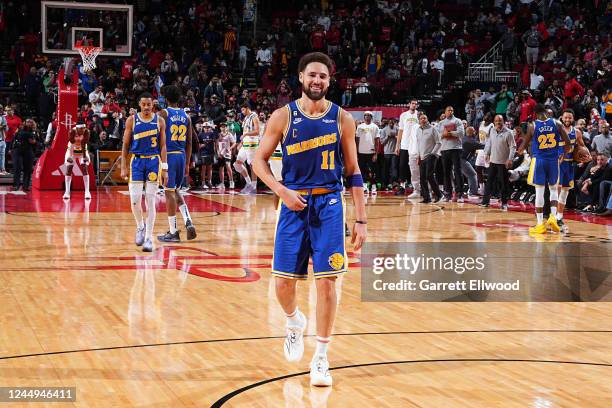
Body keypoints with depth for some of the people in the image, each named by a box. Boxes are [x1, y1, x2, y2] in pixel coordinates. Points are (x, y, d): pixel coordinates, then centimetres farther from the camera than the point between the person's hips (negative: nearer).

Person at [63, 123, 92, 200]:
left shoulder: (86, 132, -24)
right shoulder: (72, 131, -28)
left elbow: (85, 145, -20)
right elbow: (71, 144, -26)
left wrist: (85, 156, -24)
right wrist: (70, 156, -33)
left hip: (82, 151, 0)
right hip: (72, 151, 0)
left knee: (85, 169, -12)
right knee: (68, 170, -7)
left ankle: (87, 192, -11)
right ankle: (67, 192, 0)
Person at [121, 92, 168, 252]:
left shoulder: (159, 120, 2)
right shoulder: (132, 120, 1)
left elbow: (163, 146, 3)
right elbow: (126, 145, 5)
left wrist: (165, 169, -2)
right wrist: (123, 167, 0)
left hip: (153, 162, 0)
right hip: (137, 161, 0)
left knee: (150, 201, -2)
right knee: (135, 200, -7)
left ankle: (149, 238, 2)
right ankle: (140, 227, 21)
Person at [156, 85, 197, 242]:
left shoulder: (163, 113, -6)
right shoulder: (186, 116, 10)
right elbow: (189, 143, 12)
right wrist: (187, 164, 18)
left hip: (168, 155, -6)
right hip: (182, 156, 6)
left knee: (169, 192, -2)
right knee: (176, 191, 20)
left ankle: (173, 232, -1)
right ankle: (188, 222, 4)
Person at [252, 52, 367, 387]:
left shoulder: (342, 119, 1)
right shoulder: (283, 116, 0)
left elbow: (353, 171, 5)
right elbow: (260, 160, 4)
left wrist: (361, 219, 1)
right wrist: (281, 190, -13)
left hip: (329, 205, 0)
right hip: (293, 204, 0)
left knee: (326, 281, -4)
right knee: (284, 280, 1)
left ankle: (321, 358, 5)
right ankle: (294, 322, 36)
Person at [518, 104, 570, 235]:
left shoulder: (532, 126, -5)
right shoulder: (556, 123, -1)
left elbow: (524, 144, 5)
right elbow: (567, 142, 0)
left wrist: (520, 151, 27)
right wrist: (564, 153, 19)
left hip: (538, 160, -1)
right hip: (553, 160, 1)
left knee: (539, 192, 2)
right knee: (553, 189, 18)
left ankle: (540, 224, 3)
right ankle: (553, 216, 0)